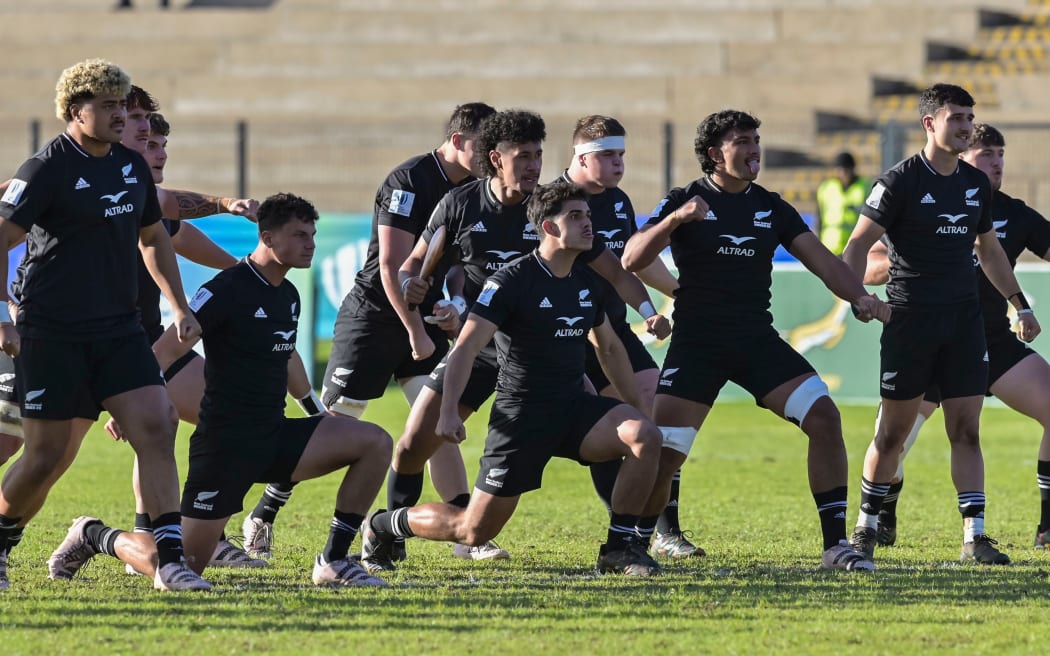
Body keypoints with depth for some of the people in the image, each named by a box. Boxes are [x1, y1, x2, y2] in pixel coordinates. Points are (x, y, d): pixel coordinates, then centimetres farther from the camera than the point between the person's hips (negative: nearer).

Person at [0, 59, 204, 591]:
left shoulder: (132, 167, 11)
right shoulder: (46, 170, -11)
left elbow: (153, 238, 26)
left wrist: (180, 307, 21)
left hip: (119, 329, 6)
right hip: (51, 336, -6)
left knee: (156, 427, -11)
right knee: (48, 456, -4)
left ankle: (169, 562, -11)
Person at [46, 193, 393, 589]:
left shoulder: (288, 296, 12)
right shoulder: (228, 290, -14)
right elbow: (166, 350, -18)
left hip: (274, 437, 8)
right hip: (225, 443, -8)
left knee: (375, 443, -9)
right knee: (183, 564, -10)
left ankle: (334, 562, -2)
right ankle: (92, 537, 19)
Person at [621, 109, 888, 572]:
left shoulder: (771, 208, 10)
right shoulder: (686, 201, -2)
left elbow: (822, 261, 6)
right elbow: (631, 260, -13)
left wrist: (860, 297, -13)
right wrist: (676, 218, -28)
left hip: (757, 340, 4)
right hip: (696, 343, -4)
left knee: (825, 419, -14)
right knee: (660, 456, -13)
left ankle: (835, 543, -8)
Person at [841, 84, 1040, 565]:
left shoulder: (976, 184, 11)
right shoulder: (900, 182, -7)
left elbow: (989, 250, 25)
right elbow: (859, 243, -10)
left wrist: (1020, 305, 24)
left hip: (964, 318, 5)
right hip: (910, 321, -5)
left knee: (966, 431, 0)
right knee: (893, 432, 0)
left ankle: (974, 536, -1)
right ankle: (866, 528, 13)